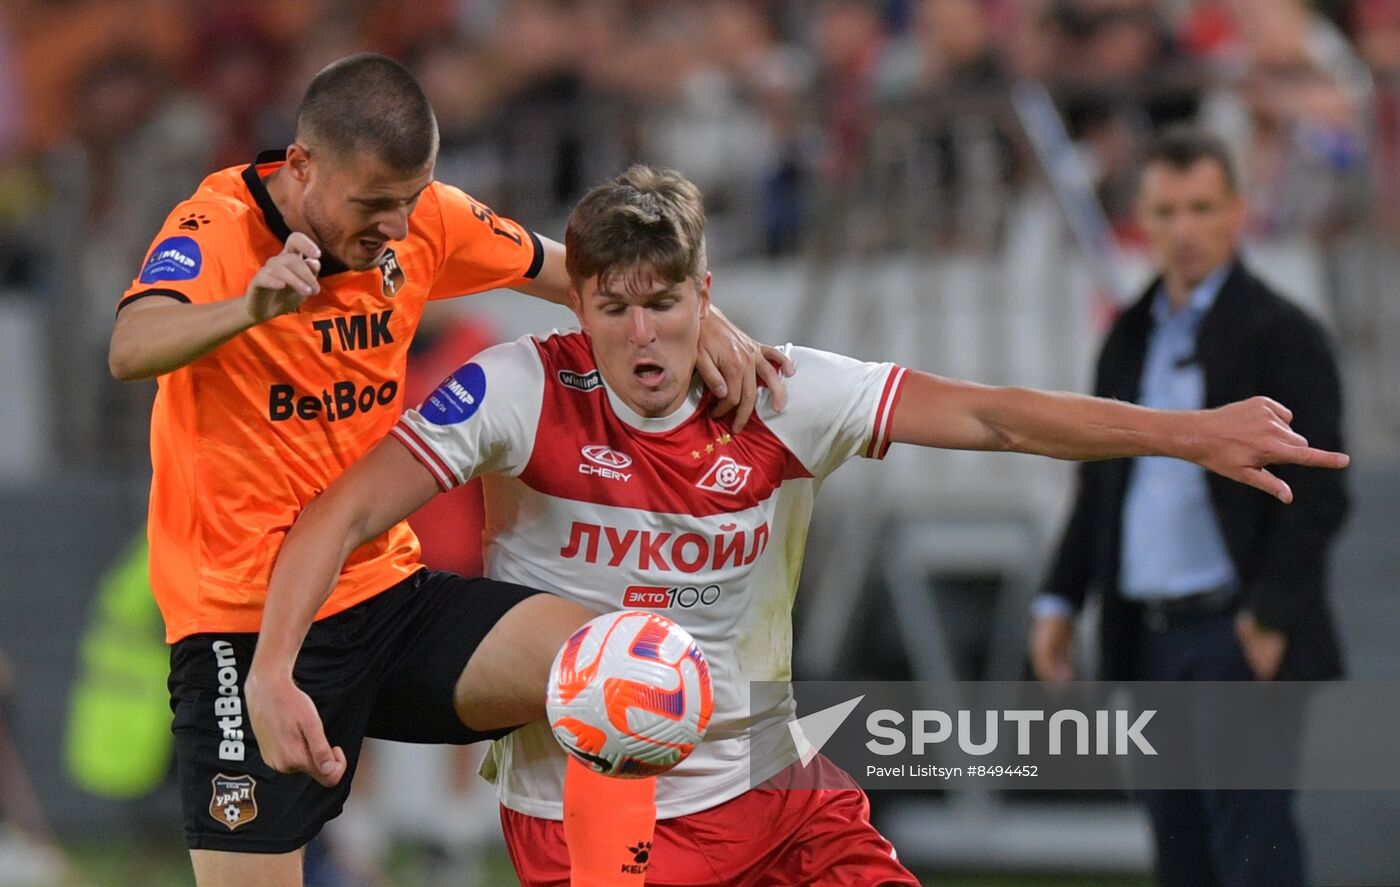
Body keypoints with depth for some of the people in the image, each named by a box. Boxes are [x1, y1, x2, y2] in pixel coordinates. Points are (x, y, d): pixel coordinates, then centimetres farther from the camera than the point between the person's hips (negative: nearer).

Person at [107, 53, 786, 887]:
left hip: (388, 593, 5)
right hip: (245, 622, -5)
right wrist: (251, 307, -53)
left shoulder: (422, 217, 1)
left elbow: (569, 270, 15)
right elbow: (133, 350, -34)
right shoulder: (216, 230, -15)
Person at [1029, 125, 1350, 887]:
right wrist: (1060, 598, 15)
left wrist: (1270, 617, -17)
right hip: (1150, 643, 7)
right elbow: (1099, 482, 23)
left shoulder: (1280, 335, -5)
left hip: (1239, 636, -7)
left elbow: (1316, 494, -10)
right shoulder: (1131, 338, 16)